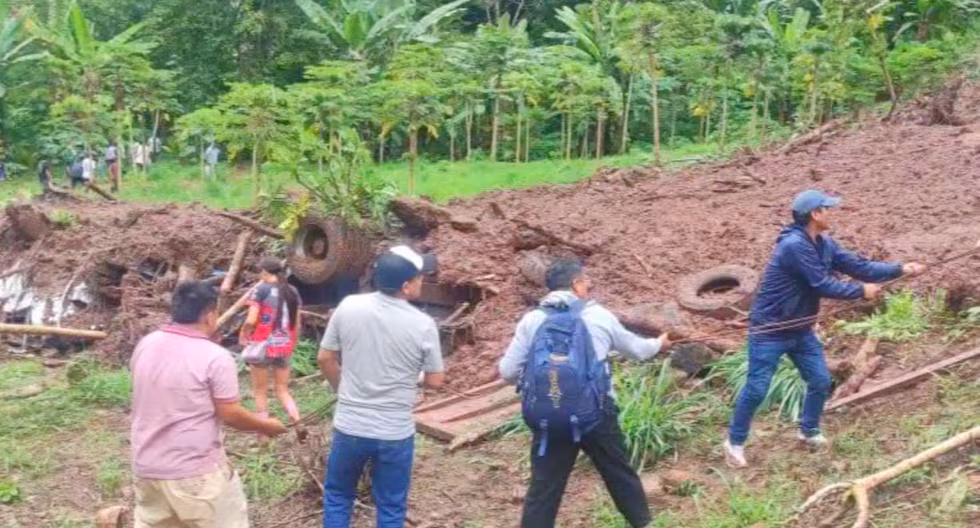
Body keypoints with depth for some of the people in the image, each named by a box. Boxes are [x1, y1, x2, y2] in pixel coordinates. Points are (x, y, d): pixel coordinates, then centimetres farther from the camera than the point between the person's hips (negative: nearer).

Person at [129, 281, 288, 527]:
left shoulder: (145, 346, 2)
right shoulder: (215, 356, -17)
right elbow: (230, 414, -13)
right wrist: (265, 426, 4)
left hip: (147, 468, 6)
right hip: (196, 472, -6)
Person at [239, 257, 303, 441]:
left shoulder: (261, 290, -10)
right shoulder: (292, 291, 6)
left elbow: (251, 320, -15)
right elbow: (297, 324, 9)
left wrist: (243, 336, 3)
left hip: (262, 345, -5)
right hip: (284, 347, 5)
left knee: (260, 392, 10)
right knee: (283, 391, 15)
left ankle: (264, 436, 12)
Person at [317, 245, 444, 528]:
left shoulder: (348, 307, -8)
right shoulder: (423, 325, -14)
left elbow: (325, 359, 2)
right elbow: (435, 380, -4)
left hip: (349, 428, 2)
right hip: (396, 433, -2)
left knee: (337, 497, 22)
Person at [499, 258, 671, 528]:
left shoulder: (531, 321, 1)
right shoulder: (599, 316, 3)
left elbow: (508, 372, 0)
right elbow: (635, 347, 19)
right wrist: (658, 344, 41)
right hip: (597, 412, 1)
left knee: (544, 487, 7)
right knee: (621, 474, 22)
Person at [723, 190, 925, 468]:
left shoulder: (824, 244, 3)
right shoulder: (794, 245, -27)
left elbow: (858, 265, 6)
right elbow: (822, 285, -25)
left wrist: (900, 269, 0)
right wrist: (862, 291, -13)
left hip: (800, 329, 9)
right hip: (770, 330, -9)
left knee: (821, 381, 12)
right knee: (756, 389, -3)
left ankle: (808, 431, 34)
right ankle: (735, 442, 12)